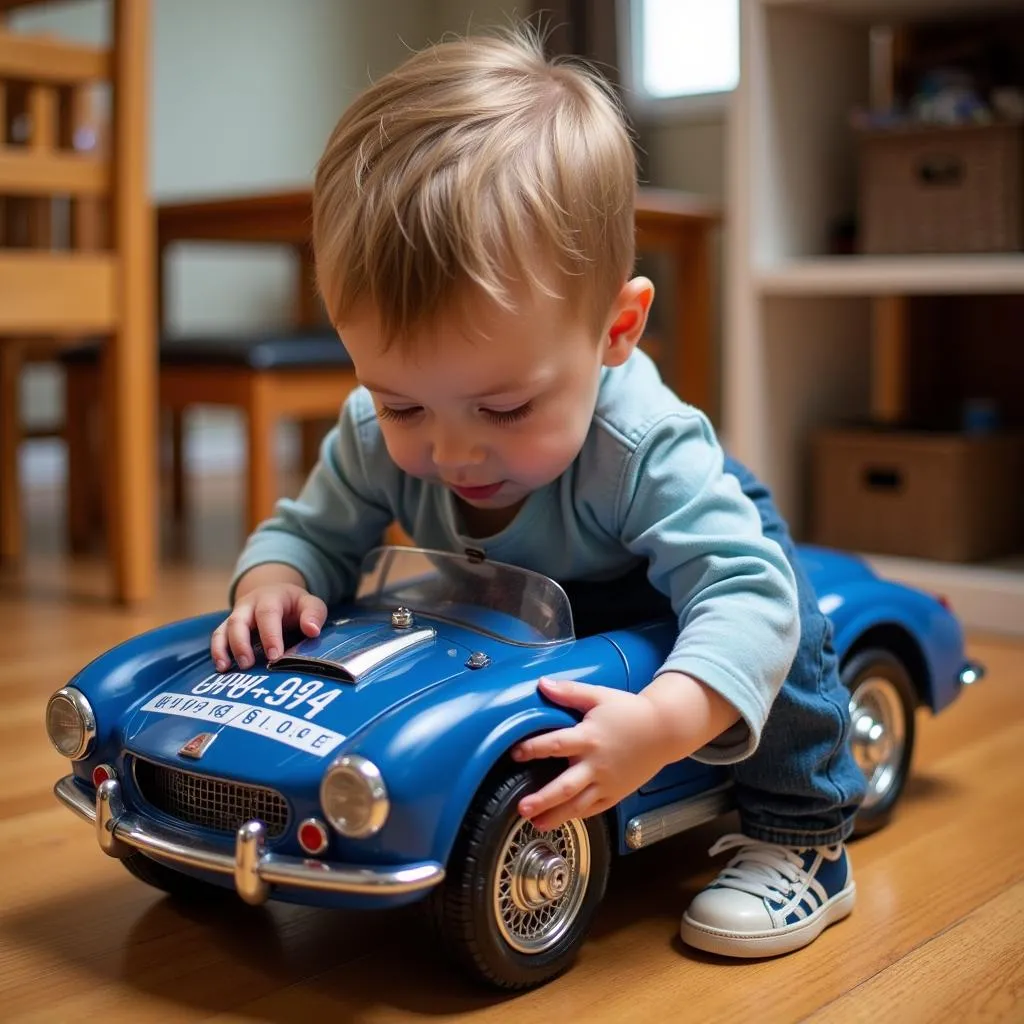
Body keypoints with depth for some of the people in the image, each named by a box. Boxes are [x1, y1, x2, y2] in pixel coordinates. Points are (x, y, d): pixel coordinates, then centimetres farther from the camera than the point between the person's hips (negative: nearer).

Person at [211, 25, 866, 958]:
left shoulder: (645, 450, -45)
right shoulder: (378, 434, -31)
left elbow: (747, 591, -49)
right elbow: (314, 531, -16)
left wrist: (661, 722, -66)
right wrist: (272, 582, -40)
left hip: (668, 558, -5)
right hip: (509, 611, 5)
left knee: (772, 569, -29)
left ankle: (803, 839, -15)